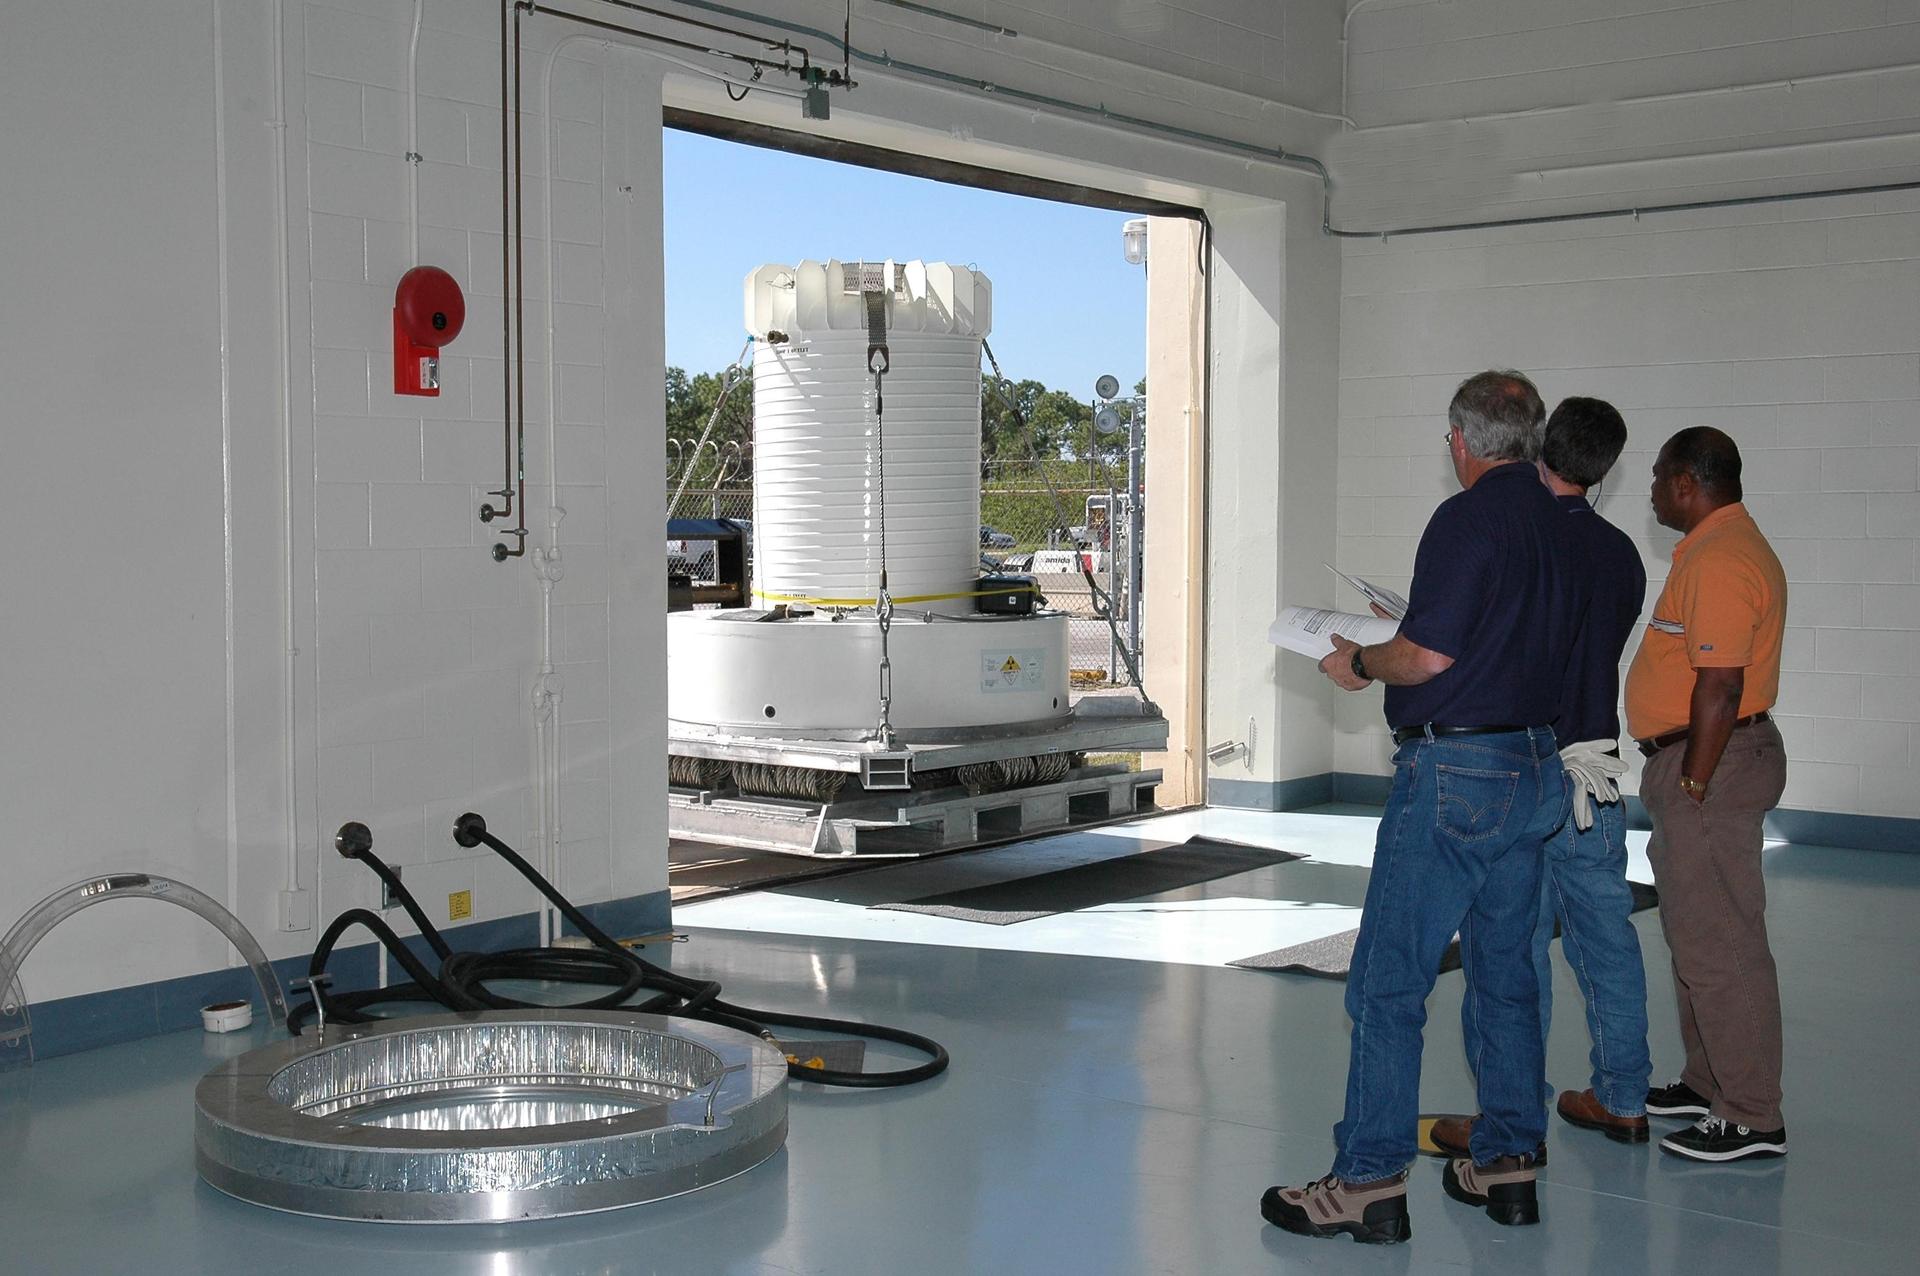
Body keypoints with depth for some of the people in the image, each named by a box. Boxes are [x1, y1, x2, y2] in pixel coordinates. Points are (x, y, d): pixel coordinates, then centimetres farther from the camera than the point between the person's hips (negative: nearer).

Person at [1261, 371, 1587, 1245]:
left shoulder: (1468, 519, -14)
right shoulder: (1560, 525, 11)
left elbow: (1429, 657, -20)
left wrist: (1361, 664, 0)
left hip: (1454, 770, -9)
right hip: (1536, 768, 9)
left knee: (1388, 981, -4)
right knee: (1506, 972, 15)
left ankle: (1370, 1181, -2)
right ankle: (1507, 1163, 20)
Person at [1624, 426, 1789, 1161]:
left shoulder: (1718, 562, -19)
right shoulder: (1725, 547, 16)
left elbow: (1720, 688, -24)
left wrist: (1693, 785, -21)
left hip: (1710, 767, -11)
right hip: (1699, 764, 11)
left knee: (1718, 946, -7)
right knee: (1696, 934, 19)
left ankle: (1752, 1120, -2)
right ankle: (1708, 1082, 31)